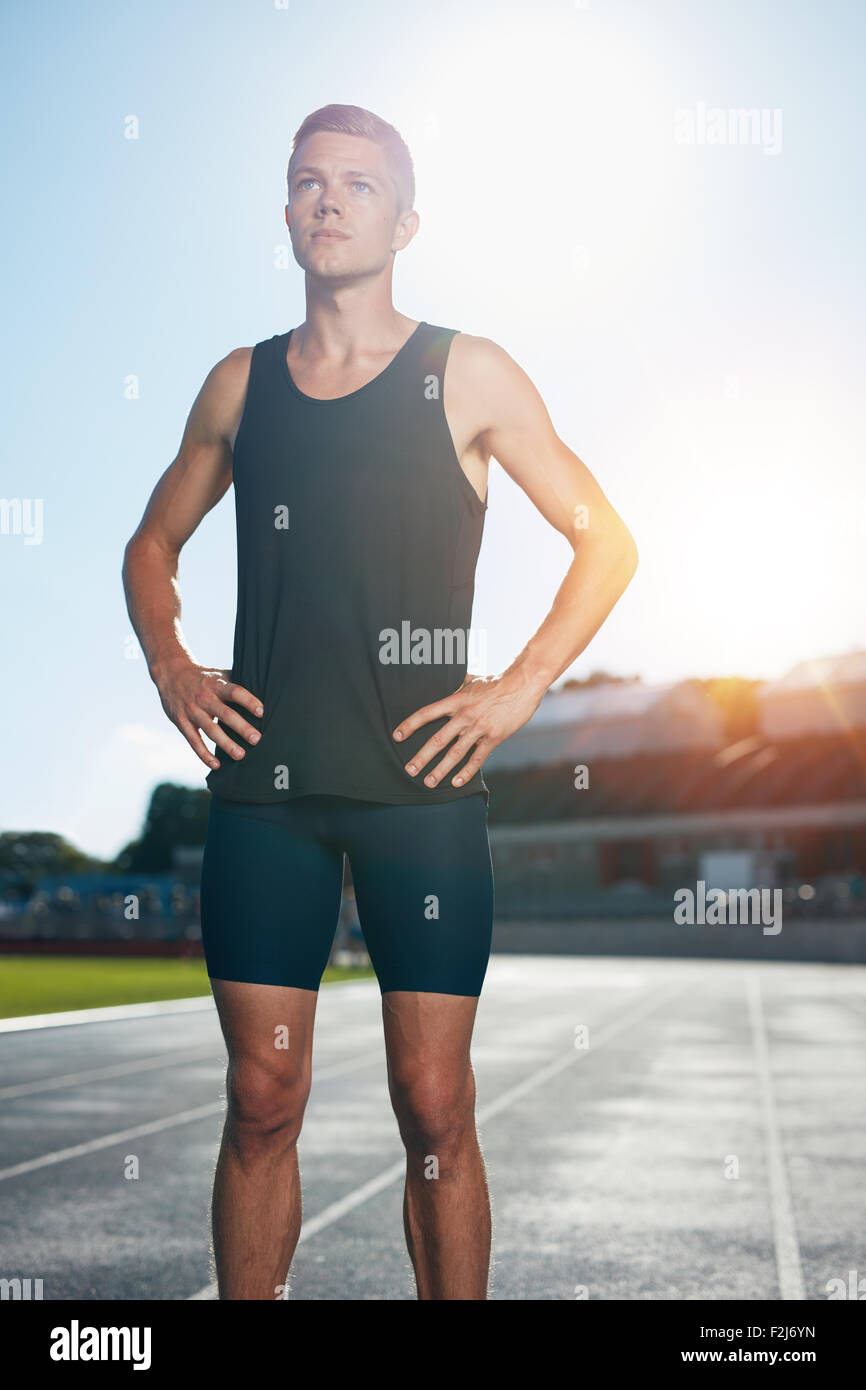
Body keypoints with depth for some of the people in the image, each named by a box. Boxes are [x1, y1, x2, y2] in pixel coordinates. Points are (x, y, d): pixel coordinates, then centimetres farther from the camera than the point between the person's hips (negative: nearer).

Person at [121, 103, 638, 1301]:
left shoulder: (468, 377, 3)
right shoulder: (241, 384, 12)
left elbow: (606, 541, 5)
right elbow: (153, 546, 24)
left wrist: (520, 688, -5)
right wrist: (171, 670, 8)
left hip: (422, 787, -2)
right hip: (262, 787, 3)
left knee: (434, 1109, 1)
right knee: (262, 1101, 6)